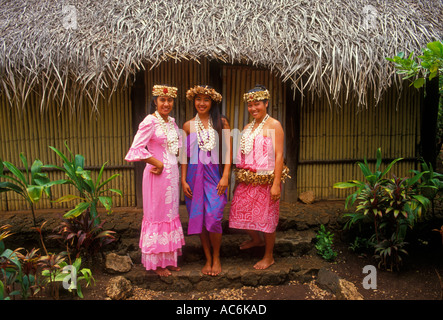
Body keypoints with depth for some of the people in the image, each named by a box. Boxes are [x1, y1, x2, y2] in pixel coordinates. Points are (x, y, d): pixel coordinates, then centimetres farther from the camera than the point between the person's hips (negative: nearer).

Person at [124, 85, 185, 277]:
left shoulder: (172, 122, 11)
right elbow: (136, 149, -20)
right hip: (158, 174, -8)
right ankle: (156, 263, 19)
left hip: (172, 172, 8)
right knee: (157, 216, 3)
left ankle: (168, 259, 29)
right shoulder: (150, 121, -12)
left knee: (170, 215, 14)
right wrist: (158, 163, -14)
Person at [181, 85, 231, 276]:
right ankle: (208, 259, 22)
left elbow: (227, 151, 0)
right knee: (199, 219, 6)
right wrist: (183, 180, 3)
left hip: (215, 175, -2)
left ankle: (216, 258, 15)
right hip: (195, 175, 2)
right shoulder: (188, 126, 8)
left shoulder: (221, 122, 3)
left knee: (213, 217, -8)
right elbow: (185, 155, 9)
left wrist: (225, 176, -9)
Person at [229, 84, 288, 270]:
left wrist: (276, 183, -19)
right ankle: (256, 239, 42)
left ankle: (269, 256, 24)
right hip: (246, 181, 7)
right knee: (241, 213, 12)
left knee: (266, 217, 4)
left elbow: (279, 155, -13)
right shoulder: (247, 127, 14)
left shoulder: (273, 125, -7)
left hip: (266, 181, -7)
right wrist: (238, 180, 12)